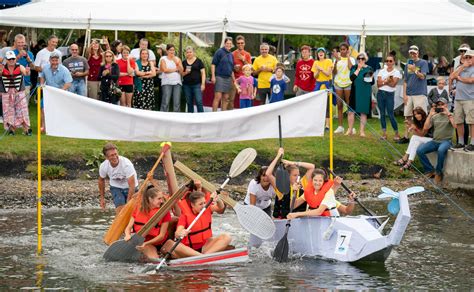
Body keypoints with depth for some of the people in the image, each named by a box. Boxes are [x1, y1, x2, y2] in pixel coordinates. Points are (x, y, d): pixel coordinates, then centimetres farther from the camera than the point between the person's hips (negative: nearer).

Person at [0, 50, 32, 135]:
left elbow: (26, 73, -20)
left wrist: (27, 71, -44)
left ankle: (26, 129, -1)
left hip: (19, 92, 0)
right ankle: (11, 128, 14)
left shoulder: (19, 67, -5)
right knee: (8, 111, 2)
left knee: (22, 110, -5)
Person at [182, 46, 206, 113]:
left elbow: (203, 73, 1)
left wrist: (203, 84, -8)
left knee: (199, 102, -11)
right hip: (186, 85, 4)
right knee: (189, 103, 6)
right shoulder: (184, 62, 12)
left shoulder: (198, 61, 3)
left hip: (197, 85, -3)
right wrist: (185, 73, -6)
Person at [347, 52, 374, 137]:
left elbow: (372, 83, 10)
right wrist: (358, 69, -10)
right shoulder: (354, 68, 6)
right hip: (355, 92, 1)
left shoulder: (369, 69, 5)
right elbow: (352, 78, -11)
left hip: (365, 93, -1)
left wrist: (371, 78, -12)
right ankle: (350, 130, 13)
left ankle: (362, 131, 9)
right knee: (351, 111, 0)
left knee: (363, 112, 2)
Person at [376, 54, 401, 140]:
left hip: (390, 94, -4)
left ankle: (397, 134, 2)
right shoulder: (382, 71, 10)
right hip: (380, 93, 4)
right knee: (382, 114, 4)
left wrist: (383, 82, -9)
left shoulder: (396, 72, 1)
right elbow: (378, 84, 2)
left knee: (390, 115, -8)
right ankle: (384, 133, 10)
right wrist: (387, 81, -10)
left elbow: (393, 84, -11)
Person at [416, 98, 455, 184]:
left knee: (441, 150, -39)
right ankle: (430, 170, -5)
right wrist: (430, 115, -2)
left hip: (446, 141, -5)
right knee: (419, 151, -19)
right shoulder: (434, 117, 15)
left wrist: (448, 113, -18)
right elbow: (425, 128, 3)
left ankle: (438, 172, -18)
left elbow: (454, 126, -18)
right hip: (435, 141, 5)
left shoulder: (450, 116, 3)